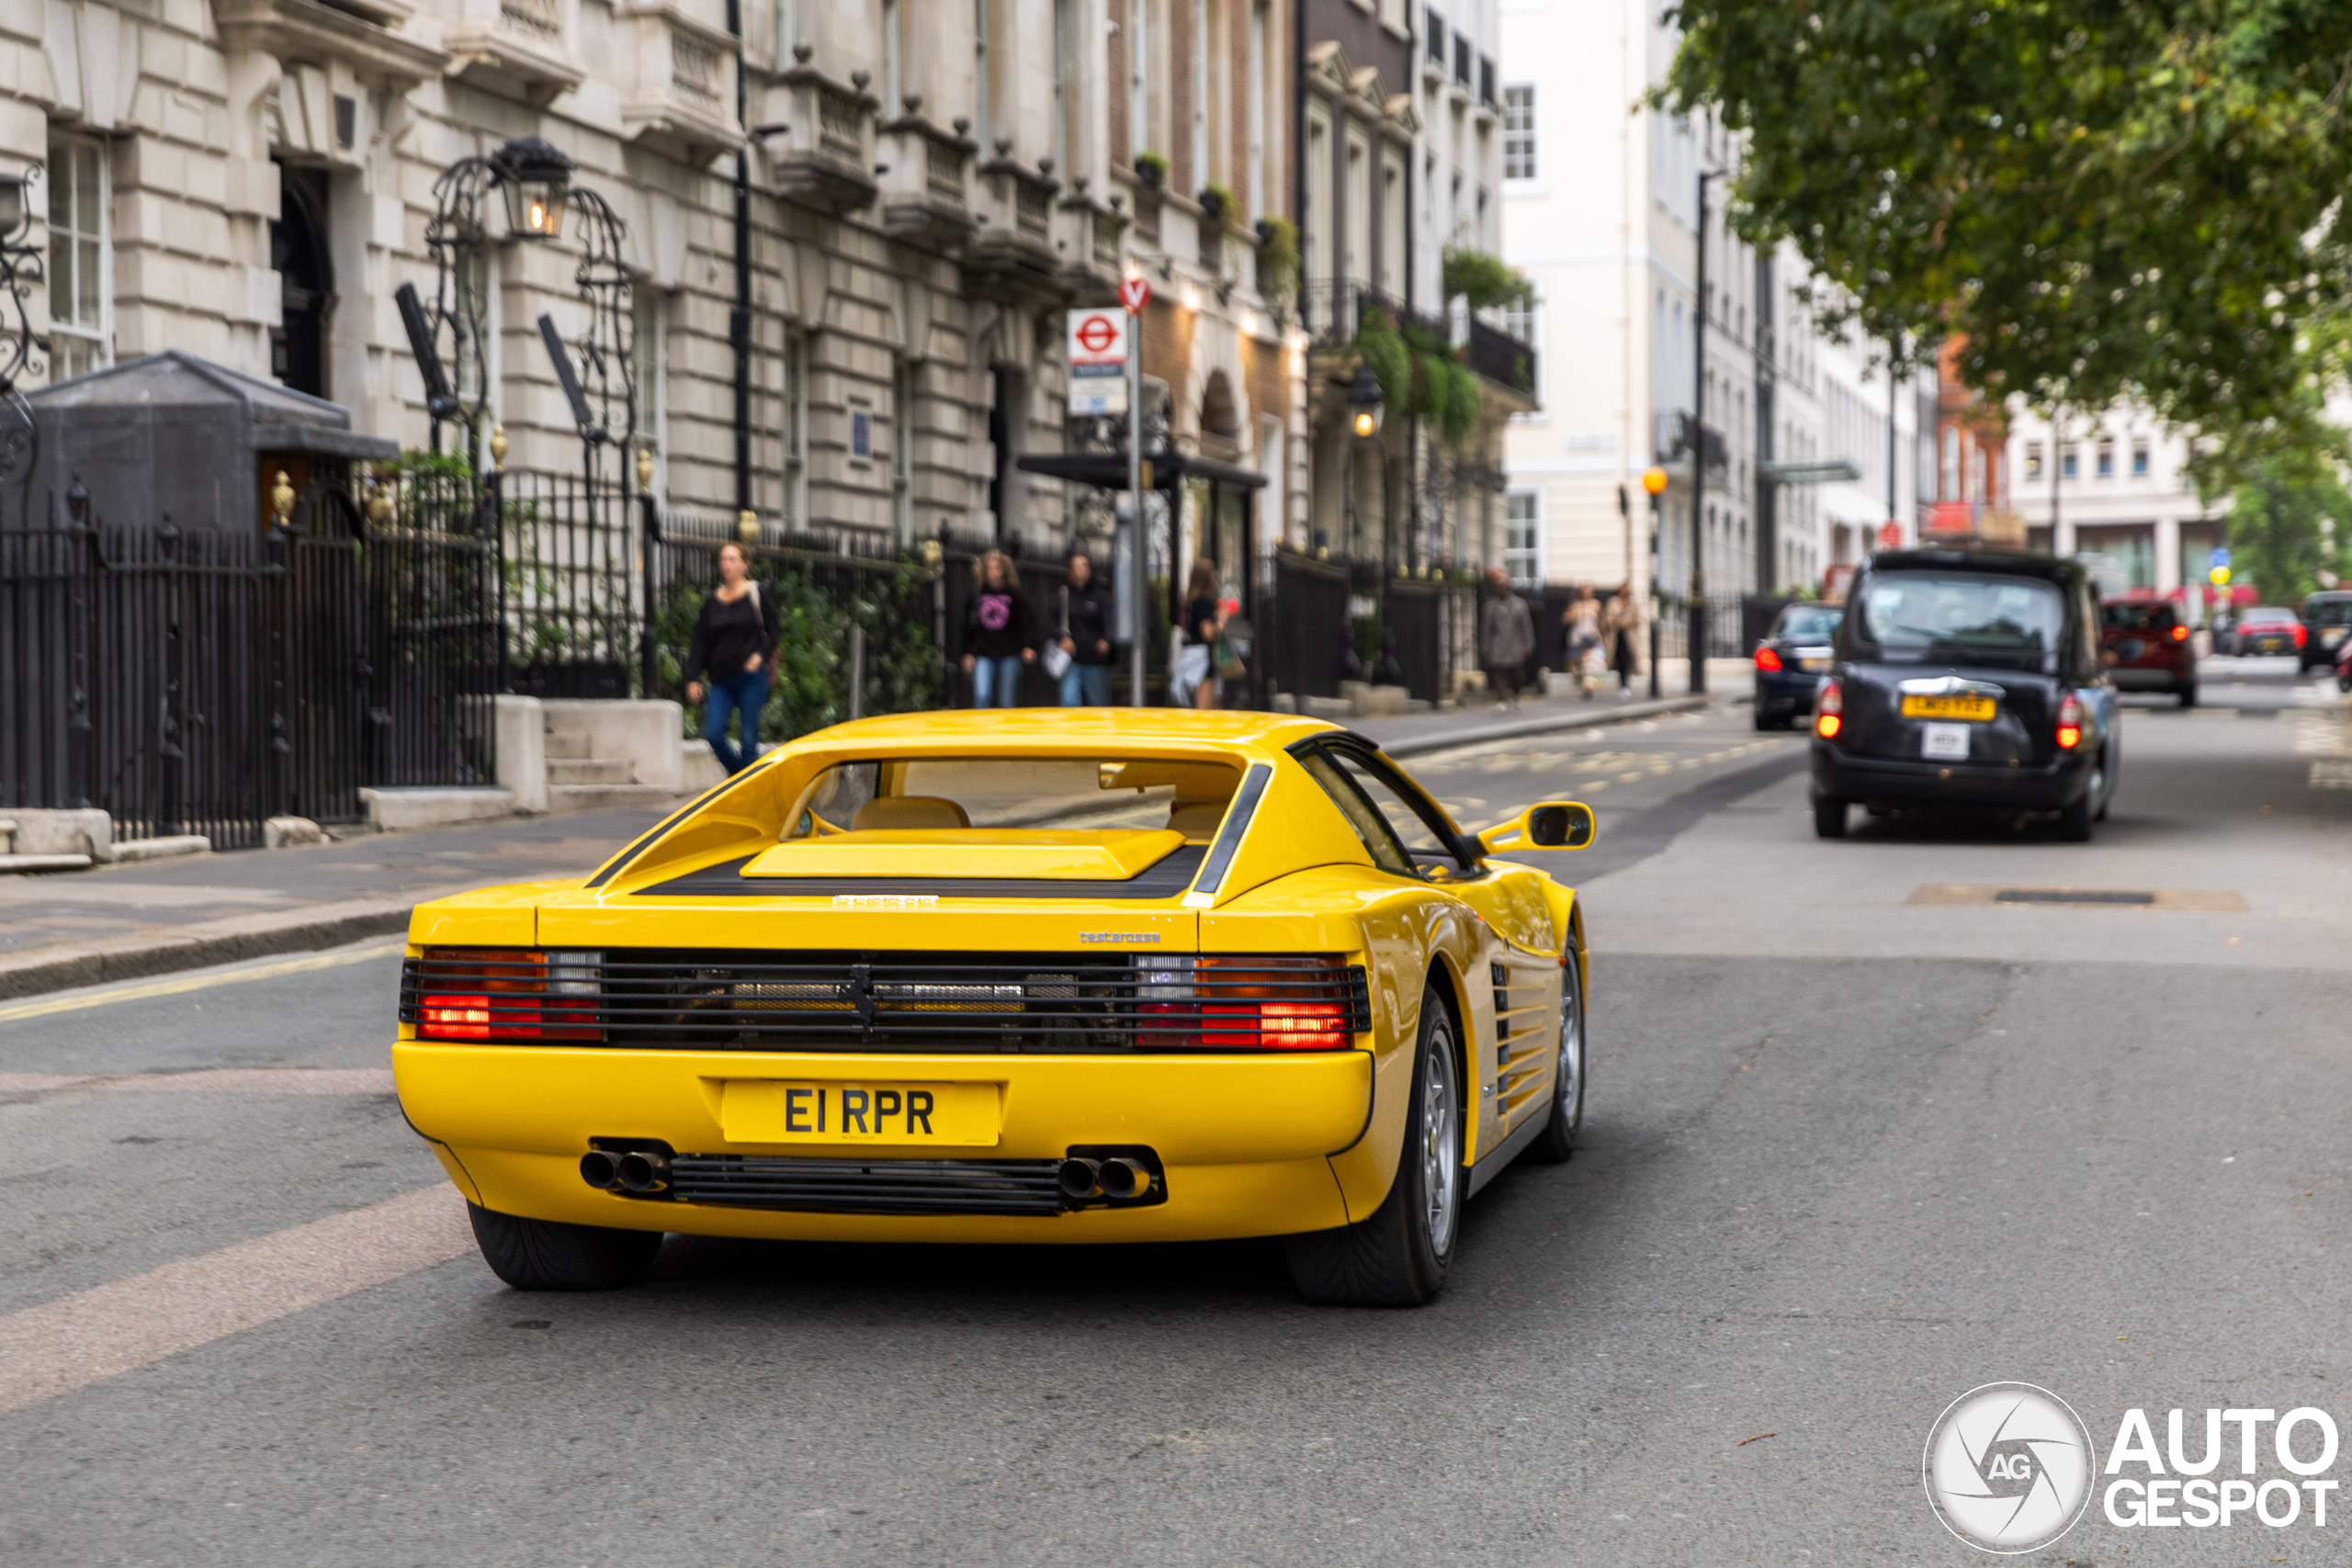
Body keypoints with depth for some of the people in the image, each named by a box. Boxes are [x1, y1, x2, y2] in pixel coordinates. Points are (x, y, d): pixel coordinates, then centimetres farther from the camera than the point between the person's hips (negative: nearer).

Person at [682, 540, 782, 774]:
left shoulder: (756, 596, 2)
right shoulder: (712, 602, 11)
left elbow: (775, 631, 5)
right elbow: (700, 643, 11)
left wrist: (760, 654, -13)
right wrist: (693, 678, 3)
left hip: (751, 677, -3)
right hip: (721, 680, 3)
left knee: (749, 738, -4)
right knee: (713, 734, -9)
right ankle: (740, 773, 12)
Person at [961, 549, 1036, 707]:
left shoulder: (1014, 595, 2)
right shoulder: (977, 595, 6)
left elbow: (1025, 623, 2)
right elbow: (968, 627, 10)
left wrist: (1028, 646, -12)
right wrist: (968, 653, 5)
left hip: (1009, 655, -1)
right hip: (983, 655, 1)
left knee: (1005, 700, 1)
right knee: (981, 696, -16)